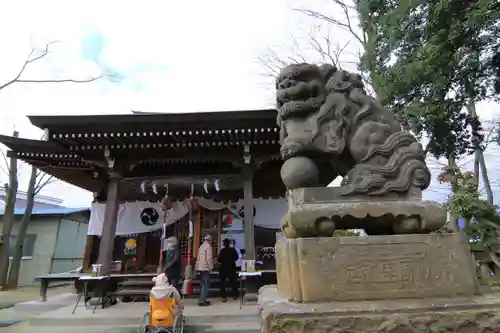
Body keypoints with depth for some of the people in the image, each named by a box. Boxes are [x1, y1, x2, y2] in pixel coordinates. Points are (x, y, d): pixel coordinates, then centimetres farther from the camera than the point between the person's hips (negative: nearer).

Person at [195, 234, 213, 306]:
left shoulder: (201, 246, 14)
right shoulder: (208, 246, -11)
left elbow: (199, 257, 14)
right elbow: (209, 258, -17)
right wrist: (211, 267, -9)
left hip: (200, 267, 9)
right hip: (205, 267, -9)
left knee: (202, 284, 15)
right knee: (206, 284, -5)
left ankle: (202, 299, 20)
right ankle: (202, 301, -7)